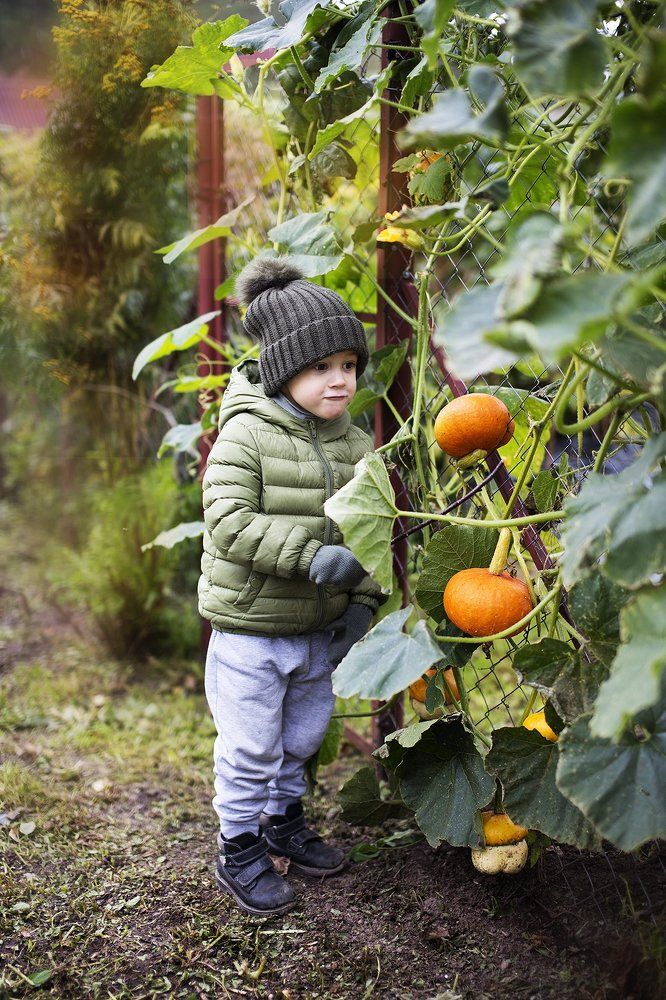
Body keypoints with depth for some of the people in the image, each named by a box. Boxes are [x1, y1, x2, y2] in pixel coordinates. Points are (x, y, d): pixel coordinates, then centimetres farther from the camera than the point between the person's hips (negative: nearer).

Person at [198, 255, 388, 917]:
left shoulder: (356, 445, 2)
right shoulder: (246, 434, -16)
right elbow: (229, 523, -25)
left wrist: (362, 603, -3)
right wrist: (310, 555, -32)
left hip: (320, 629, 6)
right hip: (251, 629, -6)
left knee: (302, 737, 21)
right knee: (251, 748, 5)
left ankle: (284, 821, 44)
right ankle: (239, 851, 25)